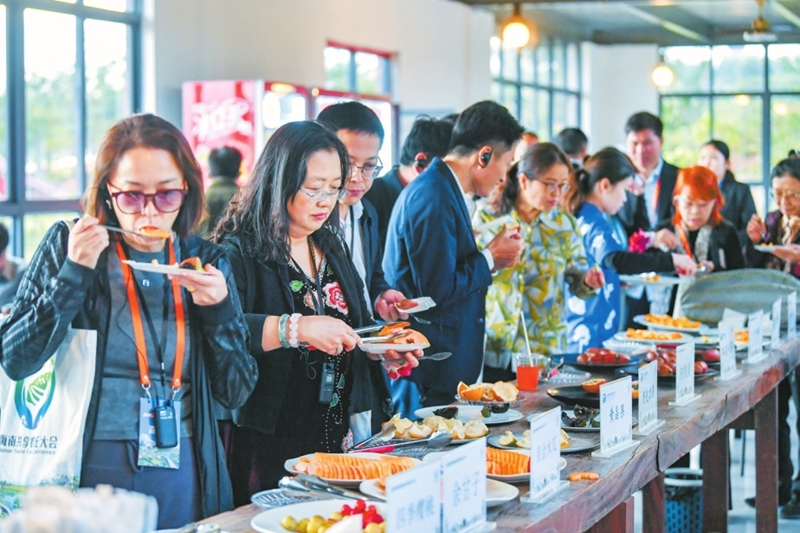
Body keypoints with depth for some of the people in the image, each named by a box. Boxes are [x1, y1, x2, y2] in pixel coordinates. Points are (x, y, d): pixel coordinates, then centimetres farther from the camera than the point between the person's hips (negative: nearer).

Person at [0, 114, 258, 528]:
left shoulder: (205, 261, 5)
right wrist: (73, 274, -16)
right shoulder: (66, 246, -2)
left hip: (182, 479, 3)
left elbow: (236, 392, 4)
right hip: (87, 477, -2)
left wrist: (219, 308, -10)